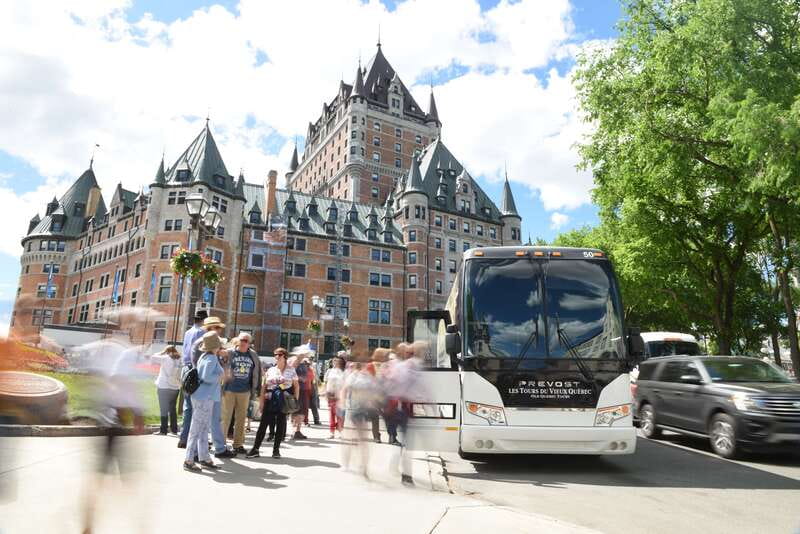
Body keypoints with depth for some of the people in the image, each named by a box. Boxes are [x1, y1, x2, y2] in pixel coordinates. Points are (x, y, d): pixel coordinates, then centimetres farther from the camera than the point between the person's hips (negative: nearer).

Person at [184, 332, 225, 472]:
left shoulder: (204, 356, 11)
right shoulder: (212, 358, -16)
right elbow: (206, 377, -23)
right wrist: (219, 377, -8)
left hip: (204, 397, 10)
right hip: (204, 397, -10)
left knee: (204, 428, 14)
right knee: (197, 429, -2)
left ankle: (204, 458, 22)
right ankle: (188, 460, 5)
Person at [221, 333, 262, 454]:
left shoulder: (253, 356, 5)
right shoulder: (230, 353, -5)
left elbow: (256, 372, 12)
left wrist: (255, 389, 11)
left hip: (244, 391, 4)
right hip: (229, 390, -4)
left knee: (241, 419, 11)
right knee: (225, 417, 0)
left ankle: (238, 444, 21)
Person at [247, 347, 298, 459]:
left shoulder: (291, 370, 3)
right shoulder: (270, 370, 9)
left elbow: (296, 386, 5)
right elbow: (264, 386, 9)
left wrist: (295, 401, -2)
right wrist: (261, 400, 1)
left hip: (284, 401, -2)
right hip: (270, 400, 2)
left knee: (281, 424, 4)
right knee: (263, 423, -1)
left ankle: (276, 449, 14)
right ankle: (255, 449, 4)